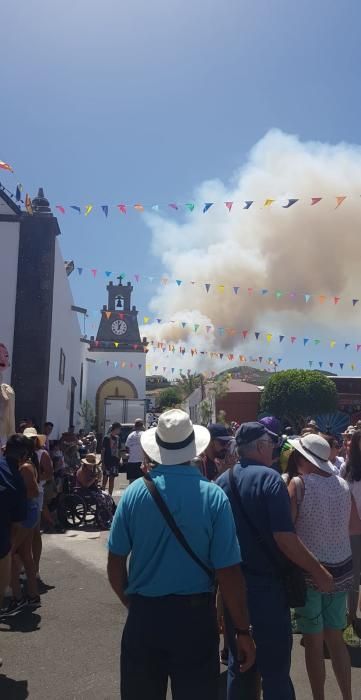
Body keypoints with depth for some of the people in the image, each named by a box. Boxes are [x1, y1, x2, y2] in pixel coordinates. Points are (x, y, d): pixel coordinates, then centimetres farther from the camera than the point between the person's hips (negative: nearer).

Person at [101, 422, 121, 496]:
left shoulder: (118, 438, 10)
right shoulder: (107, 438, -8)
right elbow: (103, 451, -8)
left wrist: (119, 460, 9)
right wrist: (103, 463, -12)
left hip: (115, 462, 6)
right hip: (107, 462, -6)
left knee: (112, 479, 10)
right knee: (105, 480, -2)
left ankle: (110, 496, 16)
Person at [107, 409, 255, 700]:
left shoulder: (135, 492, -9)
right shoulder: (213, 496, -14)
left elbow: (115, 563, -2)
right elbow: (228, 572, -13)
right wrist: (243, 631, -2)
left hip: (143, 615, 2)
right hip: (195, 615, -1)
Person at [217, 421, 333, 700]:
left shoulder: (222, 482, 3)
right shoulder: (269, 478, -15)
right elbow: (285, 538, -22)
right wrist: (319, 571, -11)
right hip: (266, 585, -6)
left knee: (239, 666, 19)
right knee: (275, 670, 8)